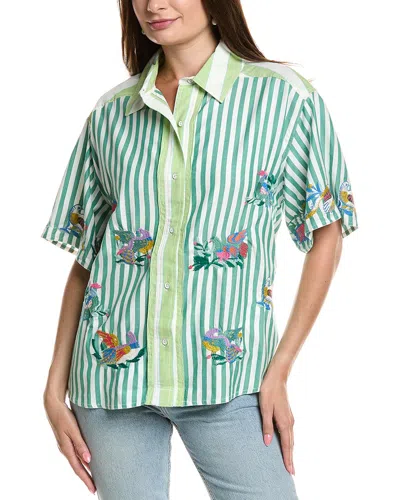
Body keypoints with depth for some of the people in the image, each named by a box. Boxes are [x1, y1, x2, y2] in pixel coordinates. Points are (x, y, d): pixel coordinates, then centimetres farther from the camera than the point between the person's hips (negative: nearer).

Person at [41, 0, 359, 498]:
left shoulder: (282, 96, -2)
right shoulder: (110, 113, 7)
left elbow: (326, 233, 1)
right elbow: (84, 257, 10)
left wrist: (280, 369, -6)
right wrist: (56, 388, 5)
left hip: (226, 374, -2)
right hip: (112, 367, 3)